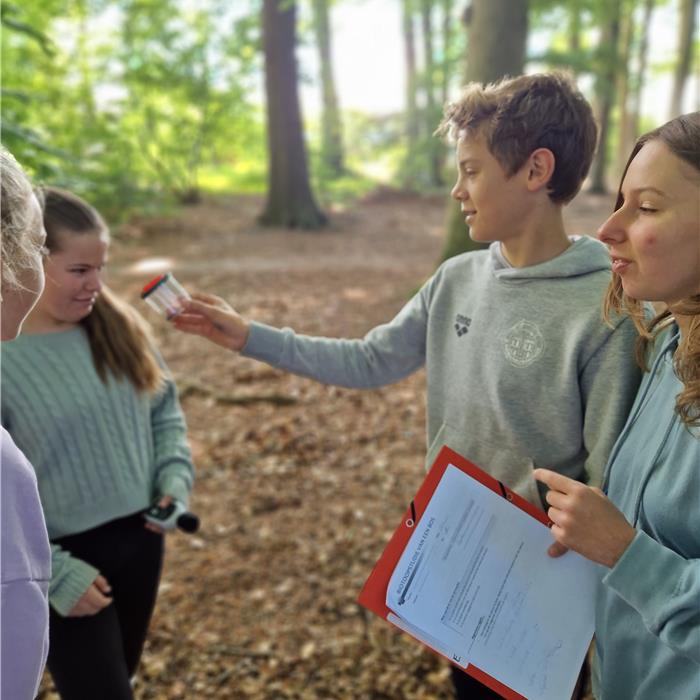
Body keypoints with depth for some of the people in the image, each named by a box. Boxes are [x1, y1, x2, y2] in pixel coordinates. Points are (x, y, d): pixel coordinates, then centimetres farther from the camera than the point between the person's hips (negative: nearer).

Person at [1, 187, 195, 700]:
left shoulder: (118, 326, -4)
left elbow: (164, 409, 9)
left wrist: (176, 480, -7)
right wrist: (55, 575, -17)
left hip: (140, 538, 5)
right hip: (66, 560, -5)